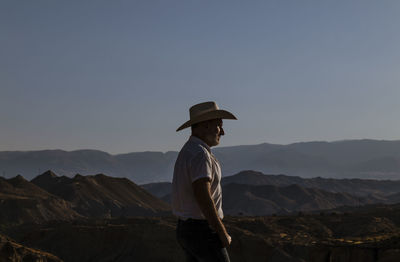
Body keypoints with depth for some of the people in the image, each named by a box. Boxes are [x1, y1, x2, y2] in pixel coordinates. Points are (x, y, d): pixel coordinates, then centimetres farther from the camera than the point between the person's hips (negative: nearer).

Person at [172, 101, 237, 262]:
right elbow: (203, 197, -27)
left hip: (185, 229, 10)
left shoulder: (186, 152, 14)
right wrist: (223, 234, -20)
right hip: (203, 232, -10)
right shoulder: (199, 154, -18)